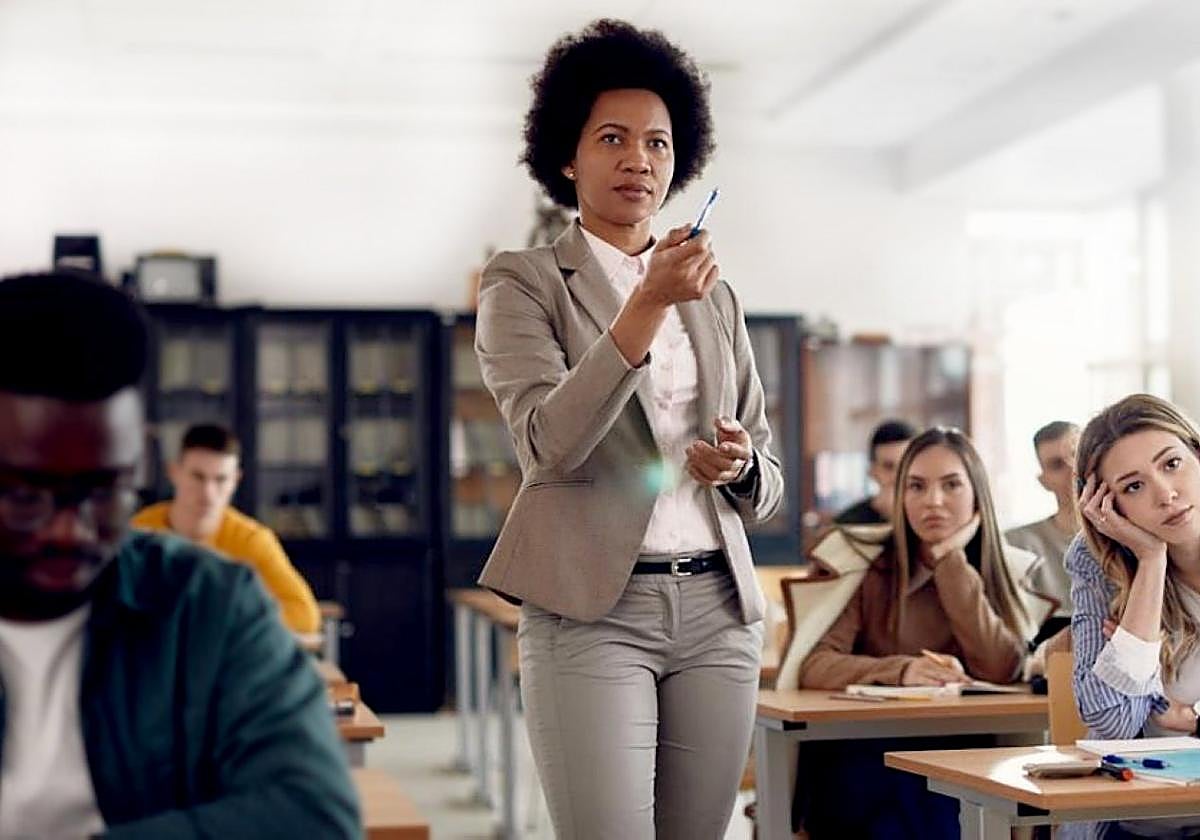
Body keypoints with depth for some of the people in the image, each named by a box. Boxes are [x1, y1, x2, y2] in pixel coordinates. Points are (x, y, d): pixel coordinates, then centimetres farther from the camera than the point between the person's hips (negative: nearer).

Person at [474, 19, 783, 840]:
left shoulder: (716, 298, 16)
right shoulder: (524, 282, 1)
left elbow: (767, 482, 18)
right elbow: (551, 443, -15)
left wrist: (740, 465, -5)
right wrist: (649, 304, -20)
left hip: (717, 610, 5)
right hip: (592, 611, -5)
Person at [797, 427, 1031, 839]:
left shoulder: (1000, 575, 9)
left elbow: (1000, 670, -9)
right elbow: (814, 666, -10)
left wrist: (949, 559, -8)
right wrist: (899, 670, -27)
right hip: (863, 756, -2)